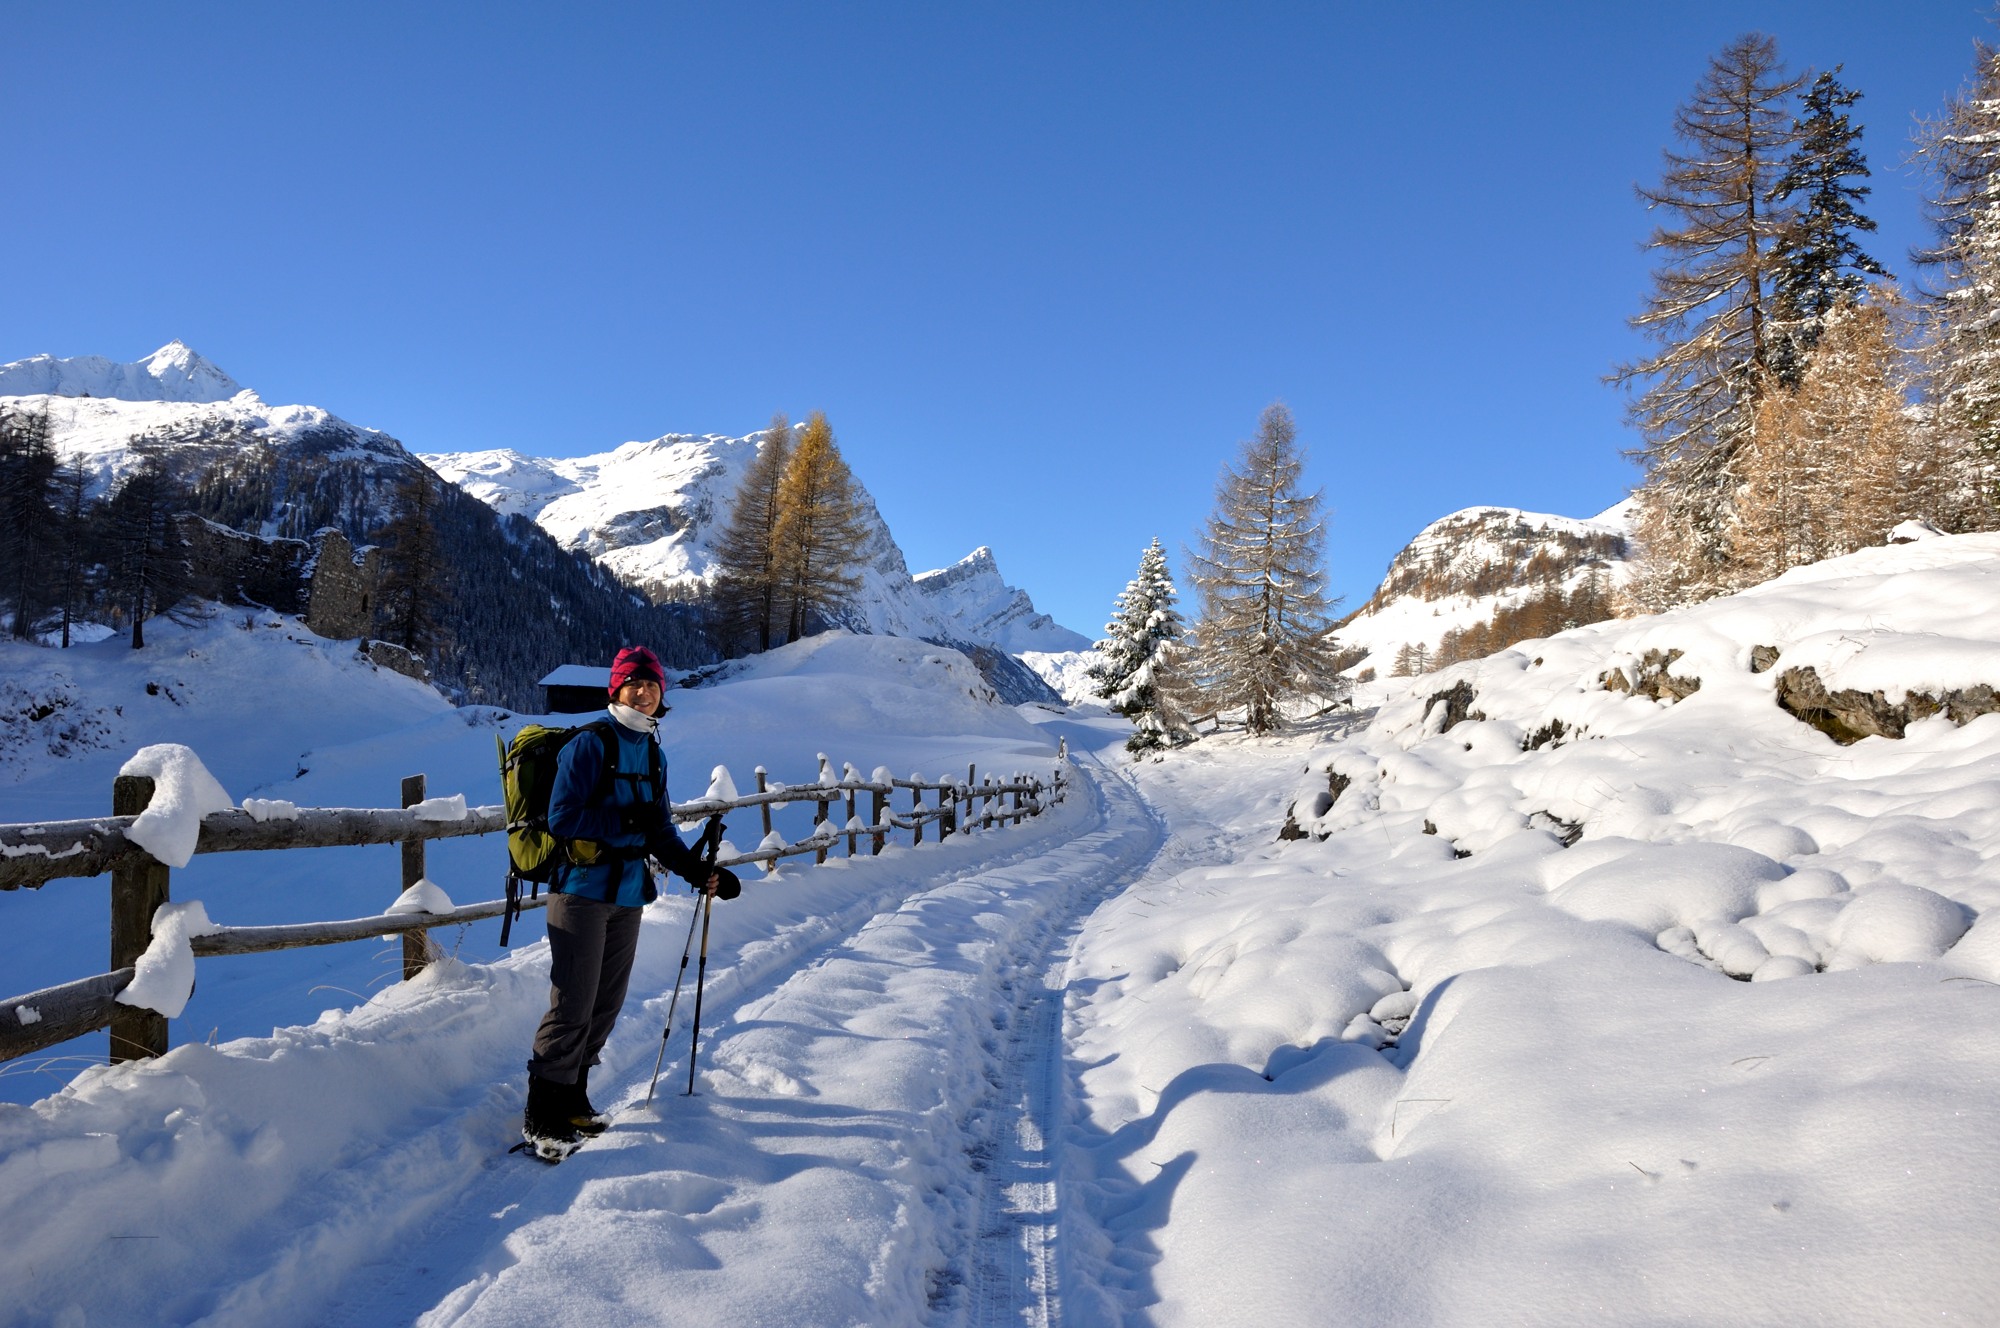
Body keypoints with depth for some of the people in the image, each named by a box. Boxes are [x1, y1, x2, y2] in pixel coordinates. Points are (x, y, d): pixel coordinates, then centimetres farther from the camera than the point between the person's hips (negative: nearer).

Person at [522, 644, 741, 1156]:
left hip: (628, 895, 7)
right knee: (573, 1006, -5)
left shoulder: (653, 756, 13)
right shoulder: (589, 744, -9)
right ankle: (541, 1115, 7)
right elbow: (562, 818, -15)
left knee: (607, 1004, 12)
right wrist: (626, 821, -20)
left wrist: (699, 871, 6)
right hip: (582, 890, -7)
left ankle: (572, 1098, 26)